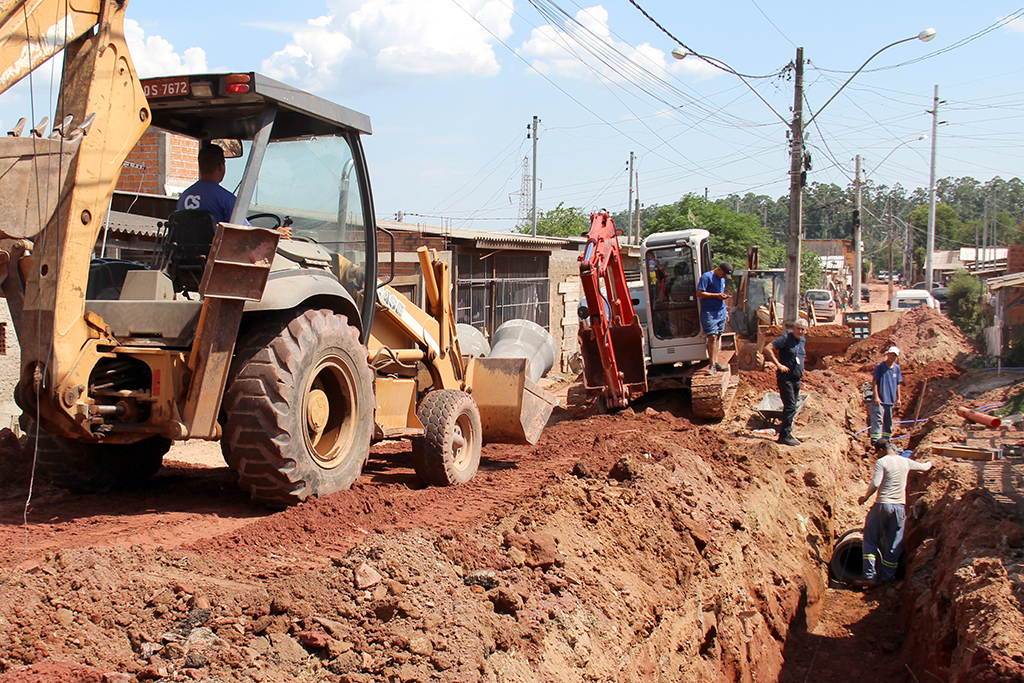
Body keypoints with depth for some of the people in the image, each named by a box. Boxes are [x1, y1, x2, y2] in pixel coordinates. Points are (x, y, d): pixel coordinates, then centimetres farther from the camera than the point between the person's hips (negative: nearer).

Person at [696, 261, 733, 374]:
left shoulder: (722, 279, 18)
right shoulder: (707, 277, -8)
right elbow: (699, 293, -15)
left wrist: (725, 312, 22)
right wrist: (717, 295, -17)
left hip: (721, 311, 8)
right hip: (709, 312, -8)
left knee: (718, 336, 8)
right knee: (712, 337, -12)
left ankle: (716, 362, 13)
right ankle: (712, 365, -10)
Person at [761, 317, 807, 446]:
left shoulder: (803, 341, 12)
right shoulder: (786, 338, -11)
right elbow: (767, 348, -19)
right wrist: (778, 365, -19)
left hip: (796, 379, 8)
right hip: (785, 377, -8)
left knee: (791, 407, 11)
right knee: (790, 406, -12)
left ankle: (786, 432, 19)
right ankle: (784, 435, -8)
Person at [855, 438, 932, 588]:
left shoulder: (882, 462, -7)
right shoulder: (906, 462, 9)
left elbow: (875, 484, -18)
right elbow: (924, 467, 28)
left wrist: (866, 497, -2)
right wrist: (929, 464, 50)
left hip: (883, 505, -4)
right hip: (900, 507, 4)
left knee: (871, 540, 5)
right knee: (893, 545, 9)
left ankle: (870, 577, -1)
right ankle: (886, 578, 12)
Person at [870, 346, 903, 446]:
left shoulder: (897, 368, 8)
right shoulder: (880, 366, -6)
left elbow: (898, 384, 15)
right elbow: (874, 382, -7)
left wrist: (898, 398, 13)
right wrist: (876, 396, -12)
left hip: (891, 400, 5)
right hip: (880, 399, -5)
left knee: (888, 421, 14)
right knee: (878, 420, -10)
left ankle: (886, 439, 25)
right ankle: (875, 440, -10)